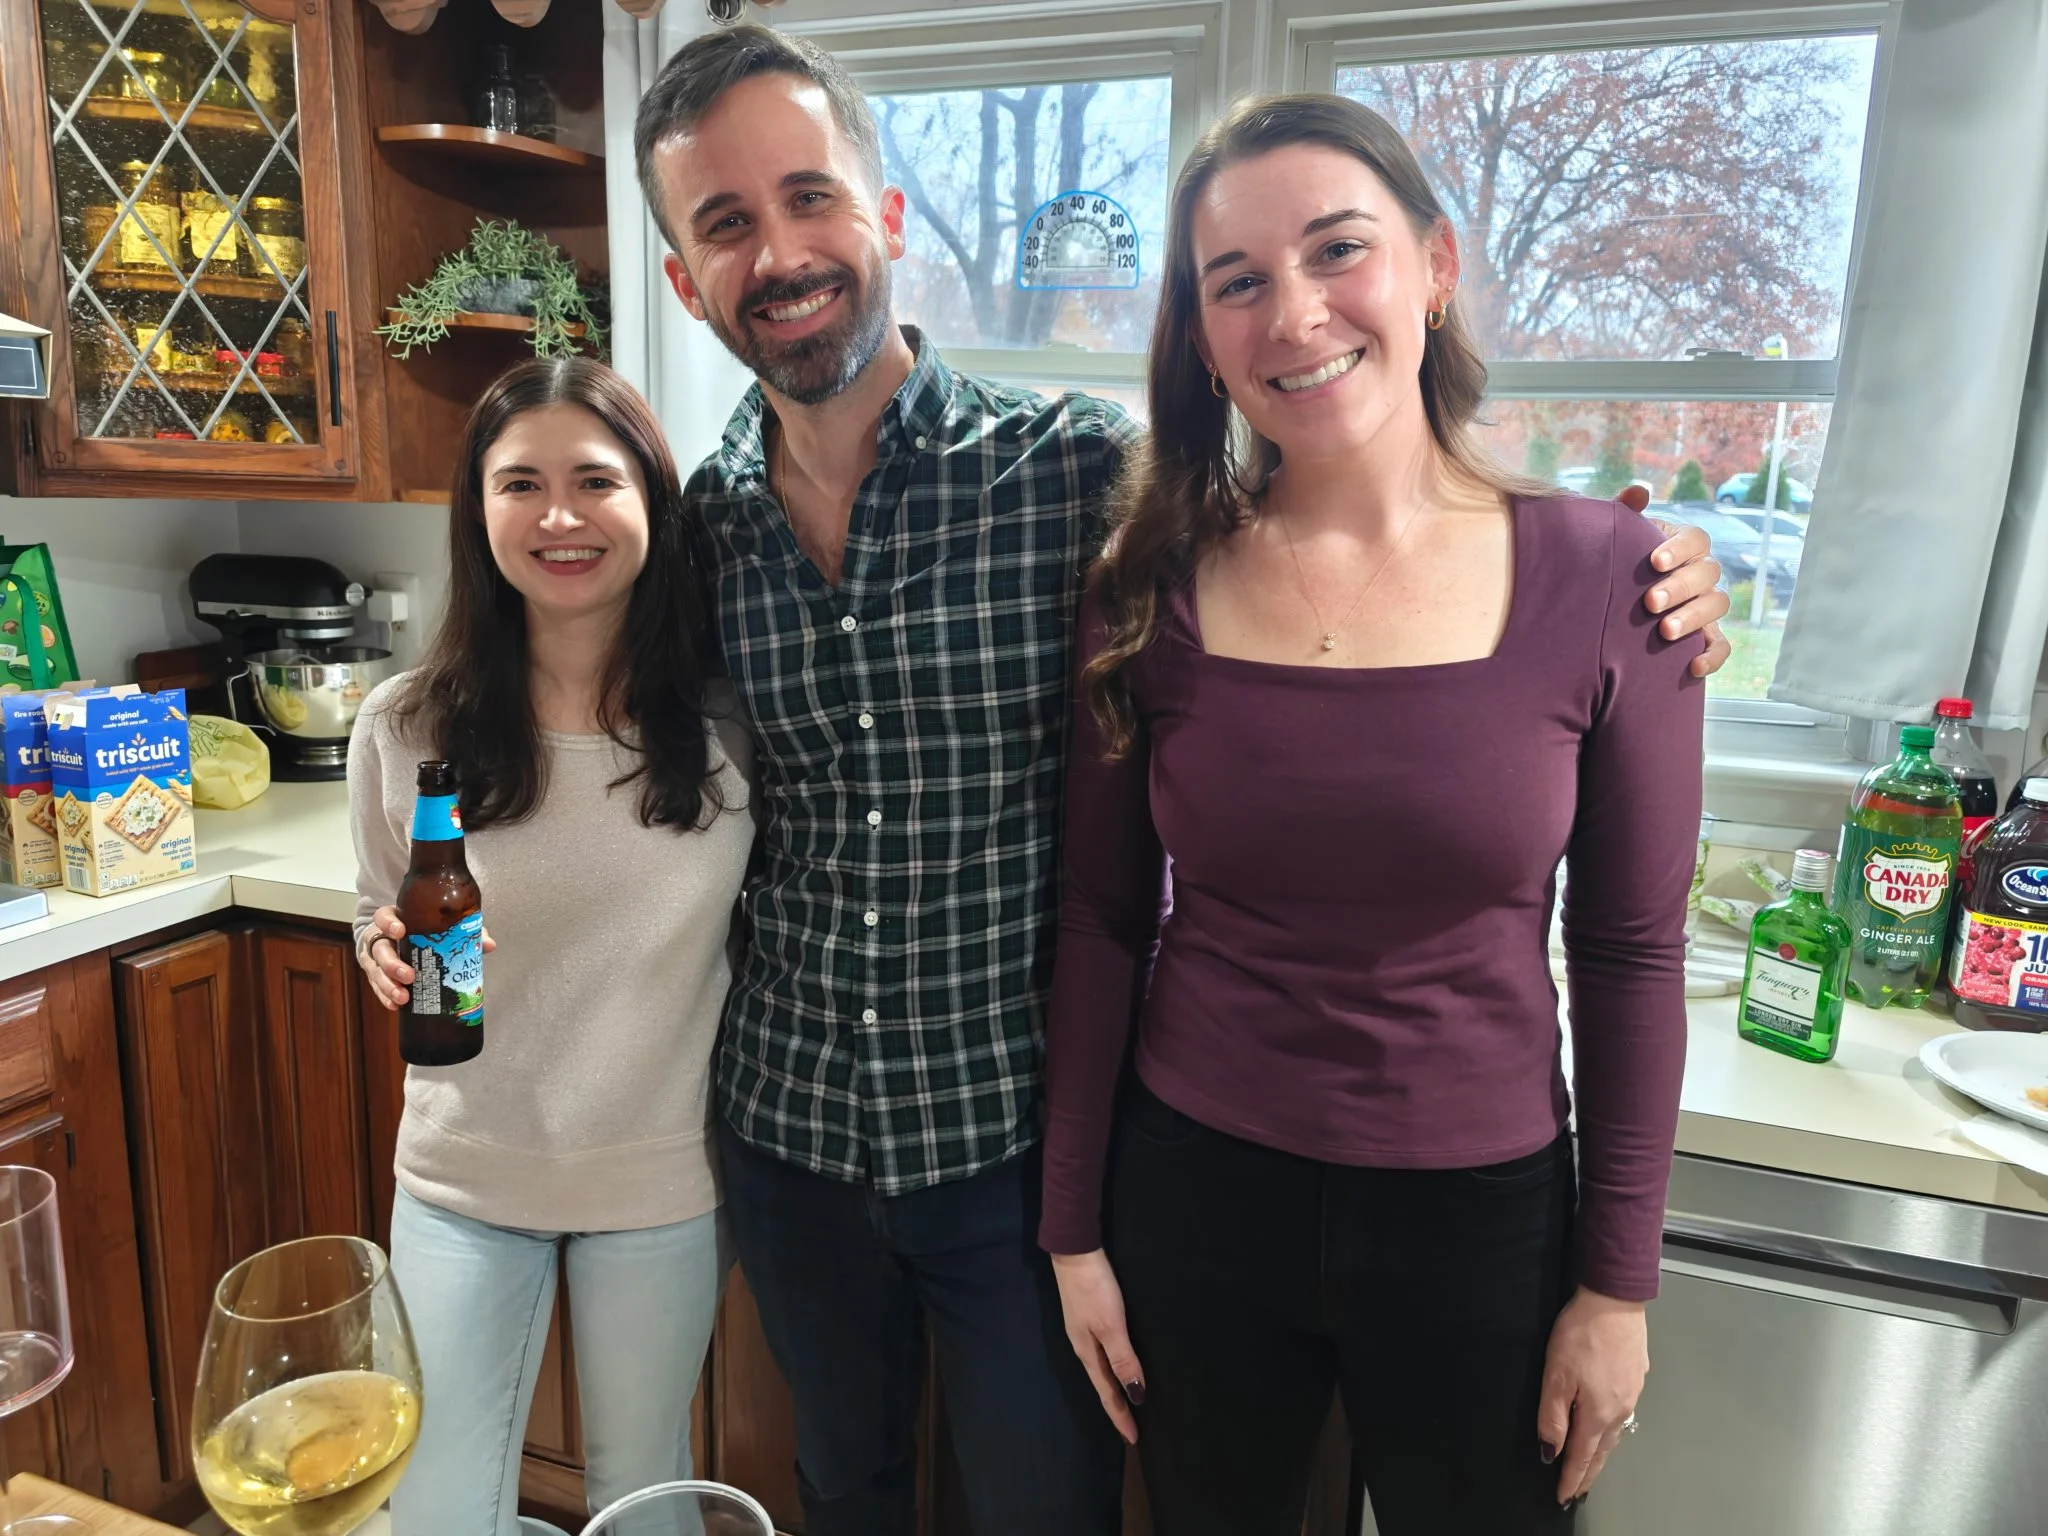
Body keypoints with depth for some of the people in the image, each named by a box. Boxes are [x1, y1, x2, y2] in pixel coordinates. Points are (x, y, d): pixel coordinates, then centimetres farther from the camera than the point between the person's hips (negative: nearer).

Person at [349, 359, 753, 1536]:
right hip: (464, 1178, 0)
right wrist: (388, 957, -17)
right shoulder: (406, 728, -10)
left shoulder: (729, 725, -12)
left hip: (664, 1183, 0)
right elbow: (380, 922, 5)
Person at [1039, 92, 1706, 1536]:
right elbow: (1101, 924, -2)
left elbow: (1631, 955, -4)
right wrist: (1075, 1227, 2)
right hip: (1193, 1195, 1)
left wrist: (1620, 1281, 0)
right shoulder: (1152, 587, -9)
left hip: (1480, 1217, 0)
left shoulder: (1605, 578, -11)